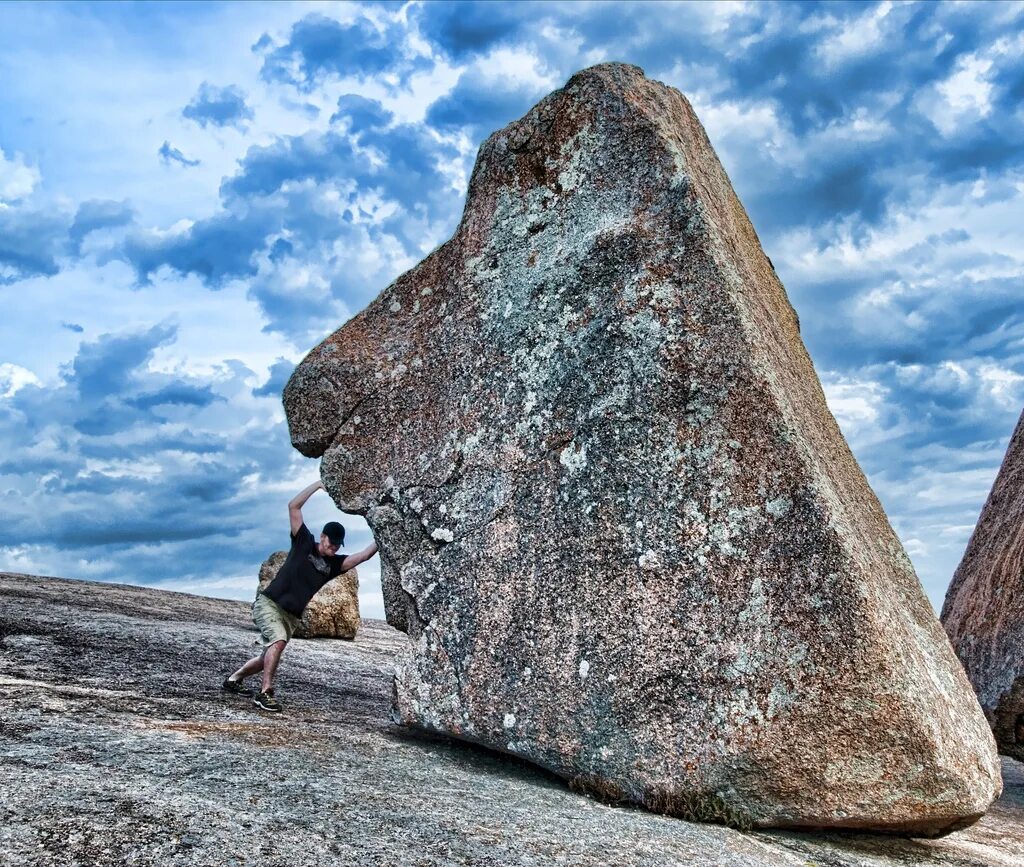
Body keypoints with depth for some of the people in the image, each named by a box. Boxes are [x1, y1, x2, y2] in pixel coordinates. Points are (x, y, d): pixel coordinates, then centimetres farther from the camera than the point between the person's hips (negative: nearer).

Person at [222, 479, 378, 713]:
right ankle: (265, 693, -23)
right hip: (269, 602, -6)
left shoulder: (334, 564, 5)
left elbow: (363, 555, -7)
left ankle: (234, 678, 36)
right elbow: (293, 507, -10)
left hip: (292, 615, 6)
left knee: (268, 657, 12)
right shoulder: (304, 543, -4)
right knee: (278, 641, -28)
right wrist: (318, 485, -13)